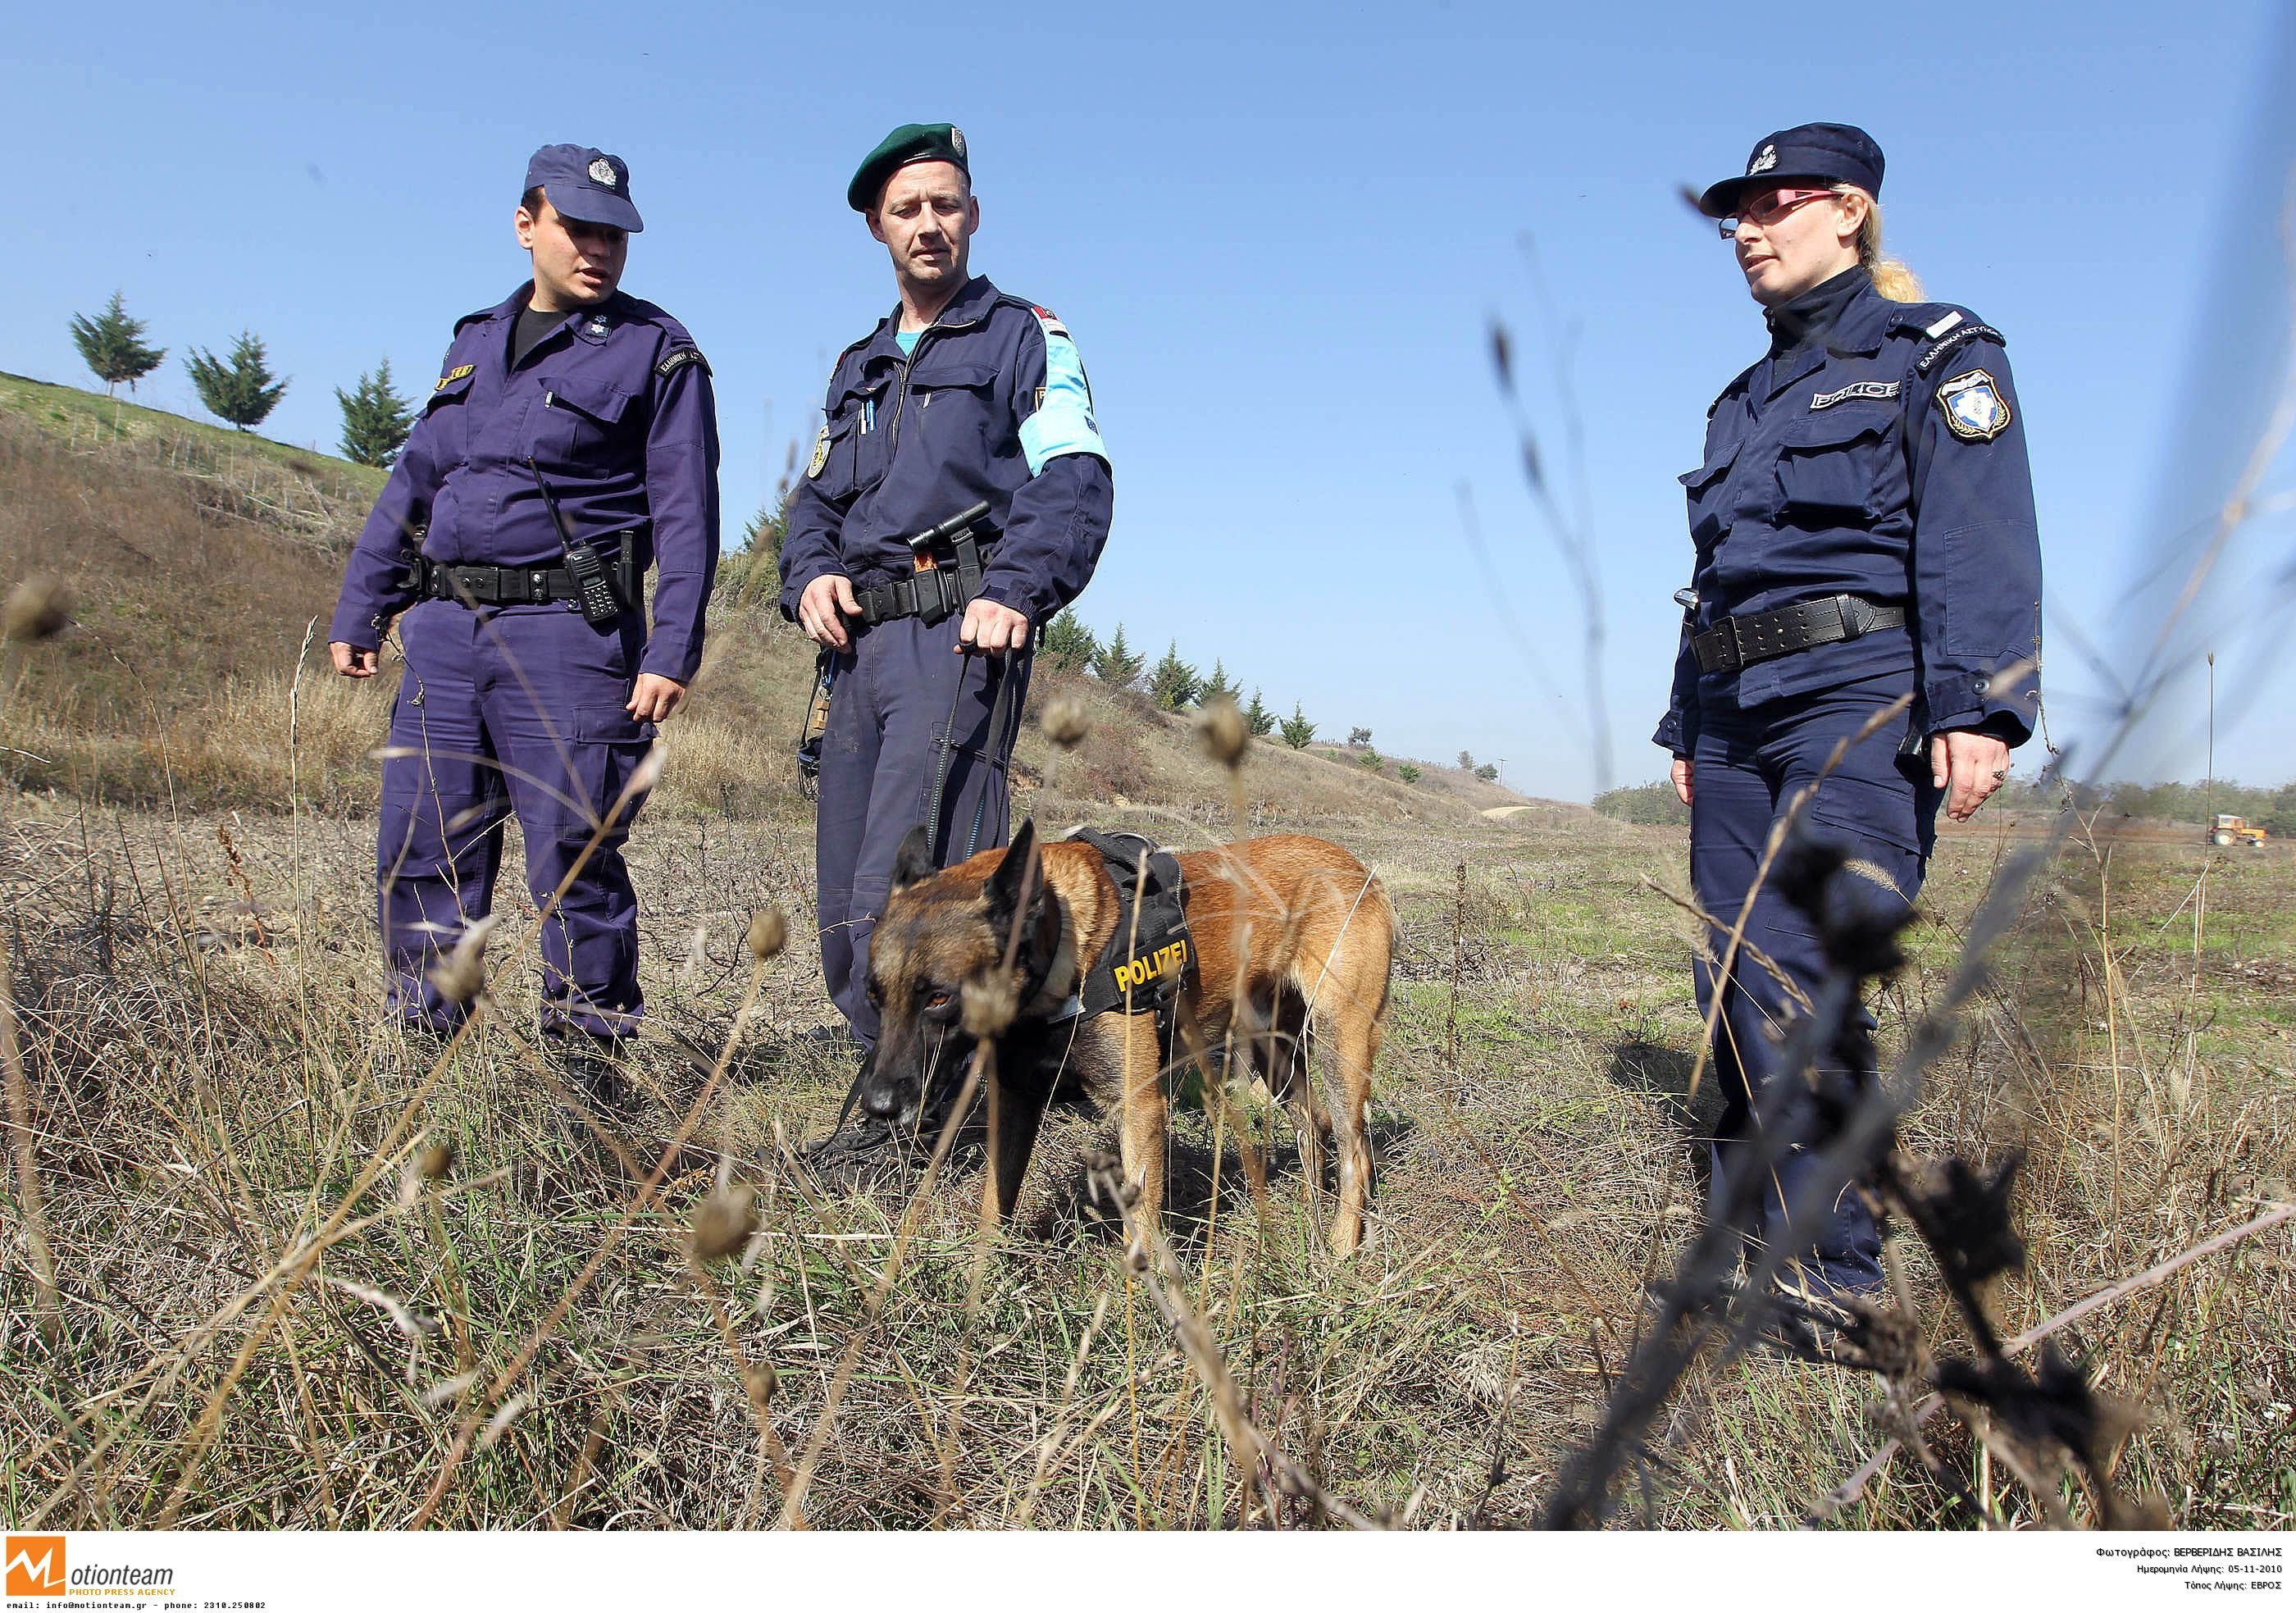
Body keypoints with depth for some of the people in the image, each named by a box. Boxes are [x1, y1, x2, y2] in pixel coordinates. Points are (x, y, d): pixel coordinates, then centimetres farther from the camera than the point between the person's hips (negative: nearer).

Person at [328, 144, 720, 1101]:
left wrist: (673, 649, -15)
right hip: (446, 630, 6)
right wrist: (359, 612, 18)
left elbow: (685, 512, -6)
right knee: (419, 850, 7)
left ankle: (585, 1054, 8)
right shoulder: (475, 343, 19)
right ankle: (423, 1047, 19)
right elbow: (413, 483, 22)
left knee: (572, 860, -4)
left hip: (567, 635, -6)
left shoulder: (656, 351, 1)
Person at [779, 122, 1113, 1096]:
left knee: (900, 893, -17)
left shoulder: (1025, 338, 8)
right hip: (860, 645, 7)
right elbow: (817, 498, 24)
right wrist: (810, 576, 2)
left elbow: (1074, 480, -6)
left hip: (959, 639, -7)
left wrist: (1015, 591, -21)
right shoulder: (857, 368, 28)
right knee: (844, 906, 6)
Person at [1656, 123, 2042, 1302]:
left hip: (1861, 697, -7)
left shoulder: (1933, 354, 5)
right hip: (1737, 714, 7)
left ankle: (1833, 1280, -8)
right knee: (1733, 987, 3)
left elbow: (1980, 542, -9)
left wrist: (1978, 708, -20)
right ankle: (1751, 1249, 12)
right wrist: (1687, 729, 20)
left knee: (1794, 981, -17)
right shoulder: (1747, 399, 25)